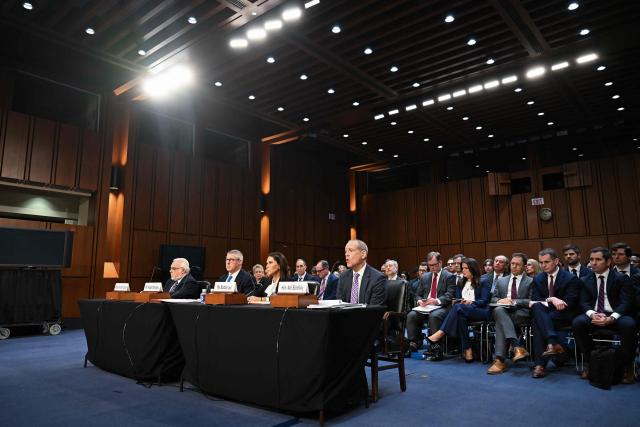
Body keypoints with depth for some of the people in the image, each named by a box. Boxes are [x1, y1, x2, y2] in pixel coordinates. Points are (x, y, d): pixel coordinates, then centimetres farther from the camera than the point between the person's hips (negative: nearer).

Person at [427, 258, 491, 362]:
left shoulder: (483, 282, 10)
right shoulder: (460, 283, 24)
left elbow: (484, 301, -2)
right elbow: (457, 299, 17)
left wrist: (471, 302, -20)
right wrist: (457, 301, -8)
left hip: (481, 312, -4)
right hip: (463, 311, 4)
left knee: (458, 307, -36)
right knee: (461, 317, -37)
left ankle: (440, 333, -43)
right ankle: (467, 350, -37)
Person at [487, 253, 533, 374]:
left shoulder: (530, 281, 13)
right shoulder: (501, 281, 24)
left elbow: (532, 301, 1)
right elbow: (493, 298, 19)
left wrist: (514, 301, -11)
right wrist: (500, 301, -4)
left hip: (521, 313, -3)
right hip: (502, 311, 3)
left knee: (500, 322, -33)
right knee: (498, 310, -36)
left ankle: (500, 360, -38)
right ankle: (517, 347, -44)